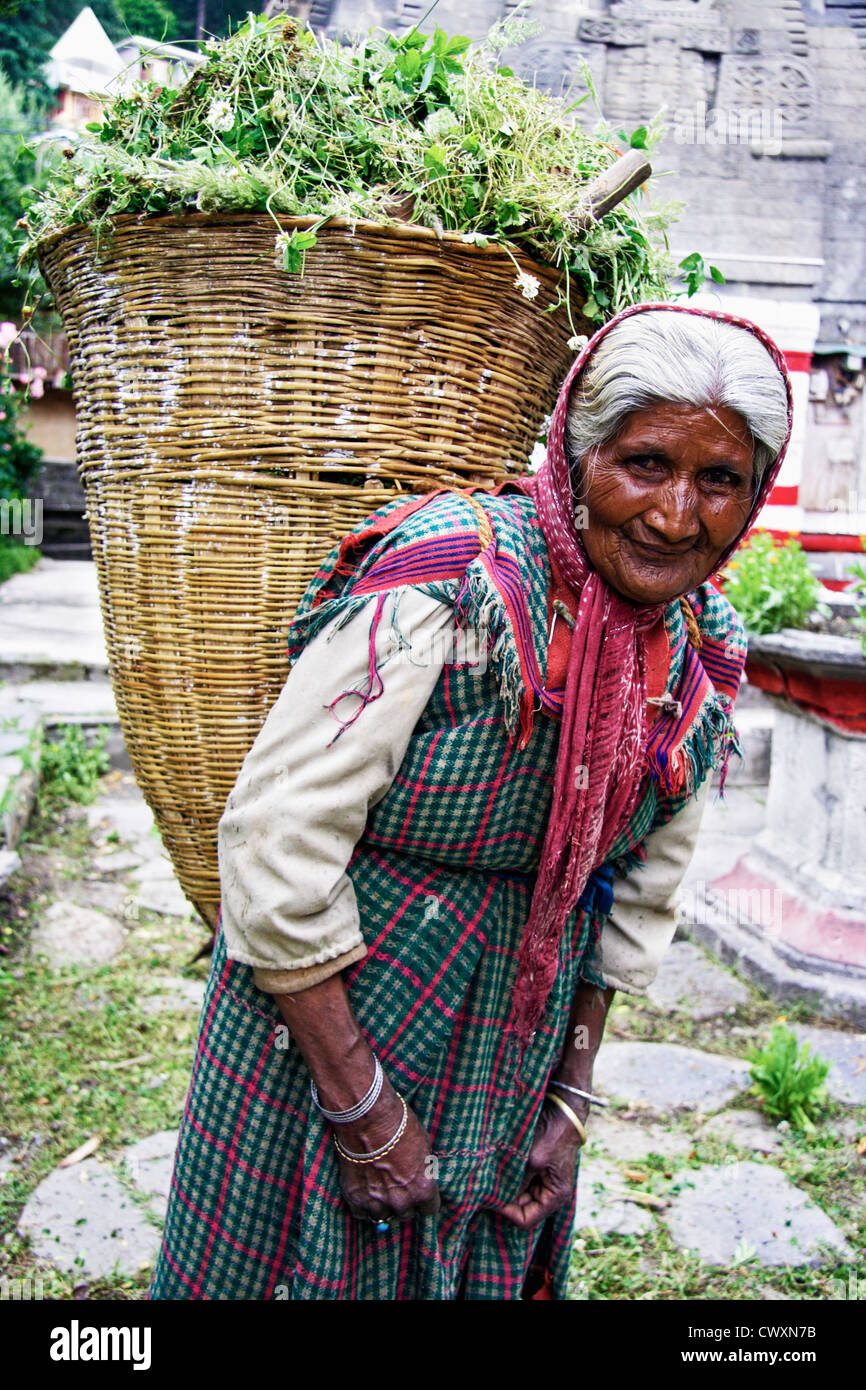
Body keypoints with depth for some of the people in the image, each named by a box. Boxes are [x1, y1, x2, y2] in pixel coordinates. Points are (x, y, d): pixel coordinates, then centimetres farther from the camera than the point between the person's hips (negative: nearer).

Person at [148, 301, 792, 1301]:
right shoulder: (450, 584, -26)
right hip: (326, 1007, -5)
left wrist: (570, 1097, 5)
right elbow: (276, 842, -25)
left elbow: (639, 888, 6)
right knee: (324, 1258, 13)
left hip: (518, 1039, 5)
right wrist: (363, 1113, -19)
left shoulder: (703, 655, -5)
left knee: (491, 1266, 21)